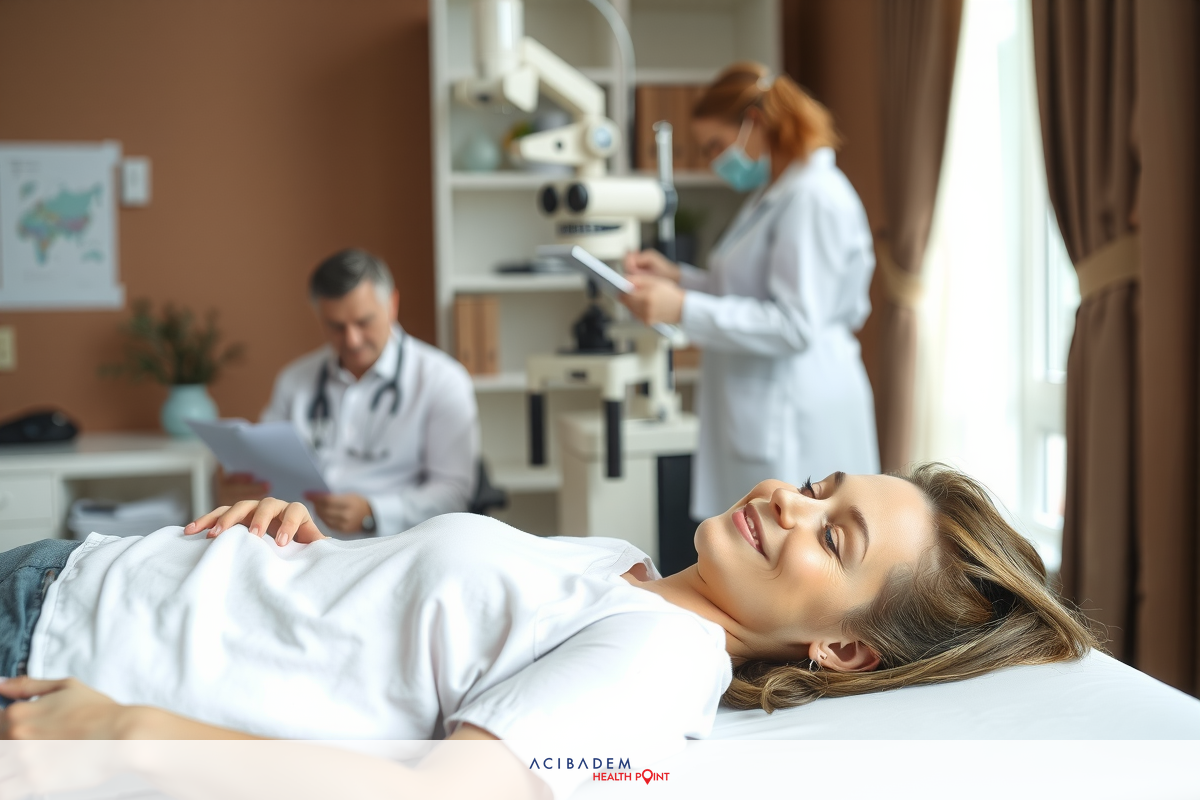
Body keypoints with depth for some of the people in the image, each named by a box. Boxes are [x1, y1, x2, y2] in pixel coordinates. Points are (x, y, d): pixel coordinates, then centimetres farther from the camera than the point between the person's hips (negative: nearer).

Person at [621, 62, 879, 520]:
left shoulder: (813, 197, -14)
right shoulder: (774, 196, 19)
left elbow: (795, 325, -21)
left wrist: (684, 310, -23)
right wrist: (676, 277, 12)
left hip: (796, 426, -10)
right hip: (761, 417, 10)